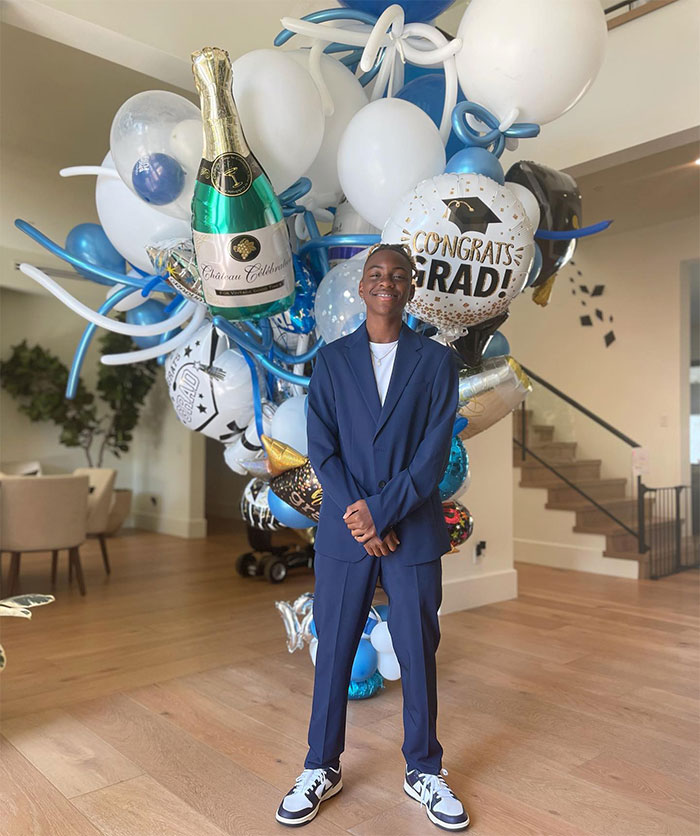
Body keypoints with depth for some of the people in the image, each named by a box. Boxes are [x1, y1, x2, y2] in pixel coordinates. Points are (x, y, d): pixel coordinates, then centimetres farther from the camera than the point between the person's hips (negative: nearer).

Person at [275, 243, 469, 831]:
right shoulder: (332, 359, 5)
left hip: (414, 533, 0)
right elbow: (321, 447, -2)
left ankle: (424, 771, 32)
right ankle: (322, 768, 31)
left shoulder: (436, 360, 2)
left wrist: (379, 514, -14)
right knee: (333, 651, 11)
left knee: (419, 654, 11)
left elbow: (435, 452, -6)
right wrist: (356, 519, -12)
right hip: (344, 532, 1)